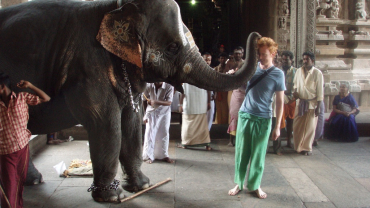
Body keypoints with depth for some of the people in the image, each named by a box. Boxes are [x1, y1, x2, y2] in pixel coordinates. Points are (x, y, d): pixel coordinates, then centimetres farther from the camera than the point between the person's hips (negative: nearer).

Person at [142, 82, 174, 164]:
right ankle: (148, 156, 7)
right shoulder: (149, 86, -14)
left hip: (164, 113, 0)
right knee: (149, 133, -2)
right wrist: (144, 115, -6)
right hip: (151, 112, 0)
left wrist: (156, 102, -37)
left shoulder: (169, 87, -19)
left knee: (164, 134, 5)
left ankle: (164, 155, 20)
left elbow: (169, 102, -22)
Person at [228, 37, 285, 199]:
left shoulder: (277, 74, -4)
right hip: (245, 115, 2)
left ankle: (255, 185, 23)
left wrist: (277, 126, -4)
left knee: (258, 154, 7)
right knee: (241, 152, 8)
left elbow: (280, 101, -2)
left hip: (263, 119, -2)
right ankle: (239, 183, 22)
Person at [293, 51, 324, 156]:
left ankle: (307, 148, 17)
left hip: (312, 103, -4)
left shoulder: (317, 73, -9)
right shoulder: (299, 71, 4)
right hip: (300, 101, 4)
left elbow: (320, 91, -8)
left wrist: (318, 107, -10)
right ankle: (299, 146, 22)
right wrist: (295, 91, -3)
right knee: (297, 125, 6)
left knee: (310, 127, 4)